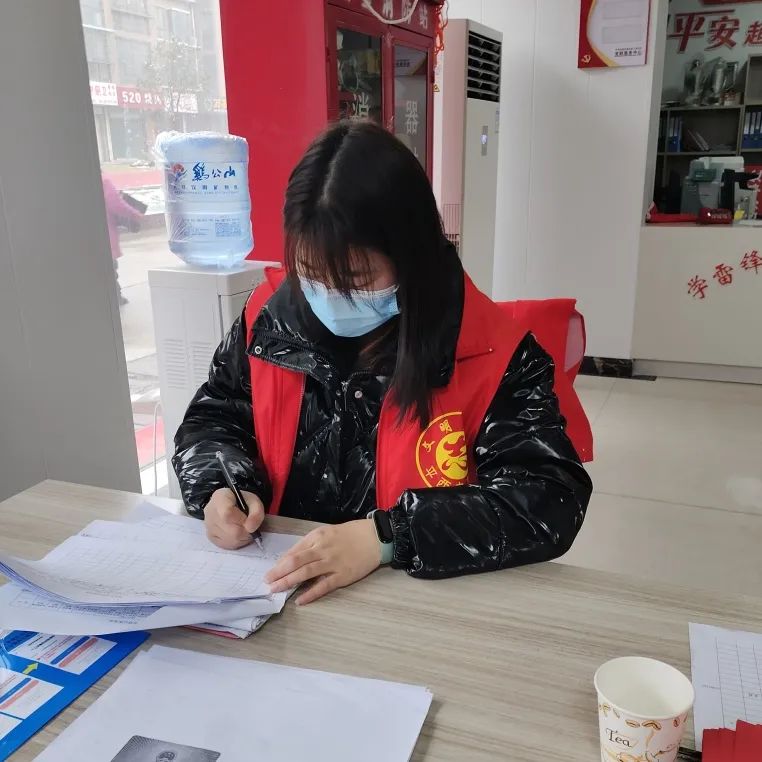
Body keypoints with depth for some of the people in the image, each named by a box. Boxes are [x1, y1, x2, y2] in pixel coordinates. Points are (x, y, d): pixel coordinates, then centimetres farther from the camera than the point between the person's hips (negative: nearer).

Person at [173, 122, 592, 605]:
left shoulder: (492, 355, -13)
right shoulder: (270, 317, -2)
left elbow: (552, 501, -17)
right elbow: (212, 423, 12)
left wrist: (387, 538, -26)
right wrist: (223, 488, -10)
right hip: (272, 587, 3)